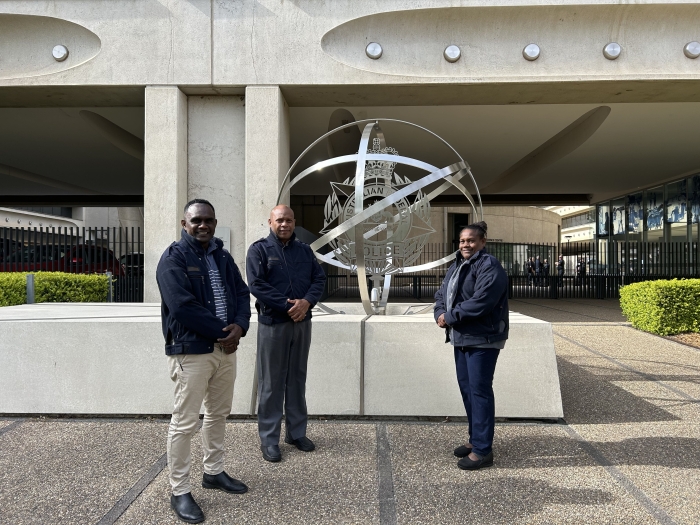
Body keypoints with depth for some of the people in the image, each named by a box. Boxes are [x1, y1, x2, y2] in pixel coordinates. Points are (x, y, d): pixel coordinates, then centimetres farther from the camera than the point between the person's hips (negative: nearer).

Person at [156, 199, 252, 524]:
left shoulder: (223, 257, 11)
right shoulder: (174, 258, -10)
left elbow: (241, 293, 8)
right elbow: (183, 307, -20)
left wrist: (239, 326, -12)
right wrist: (222, 332, -16)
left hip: (225, 348, 7)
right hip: (191, 351, -7)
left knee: (218, 414, 18)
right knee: (185, 422, 1)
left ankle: (213, 472, 36)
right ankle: (180, 492, 16)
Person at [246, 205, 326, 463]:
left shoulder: (304, 250, 11)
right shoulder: (259, 249, -2)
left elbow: (319, 278, 6)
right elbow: (256, 285, -13)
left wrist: (307, 301, -13)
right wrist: (287, 305, -17)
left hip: (302, 323, 5)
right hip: (272, 323, -4)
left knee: (297, 378, 14)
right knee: (271, 382, 2)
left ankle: (297, 432, 27)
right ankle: (269, 439, 14)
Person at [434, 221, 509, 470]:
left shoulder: (489, 267, -15)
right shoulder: (457, 266, 16)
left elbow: (480, 302, -26)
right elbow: (441, 294, 14)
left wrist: (449, 317, -18)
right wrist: (440, 314, -7)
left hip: (482, 339, -10)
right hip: (461, 338, 10)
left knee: (480, 391, -5)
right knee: (466, 387, 16)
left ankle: (483, 450, 4)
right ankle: (476, 439, 30)